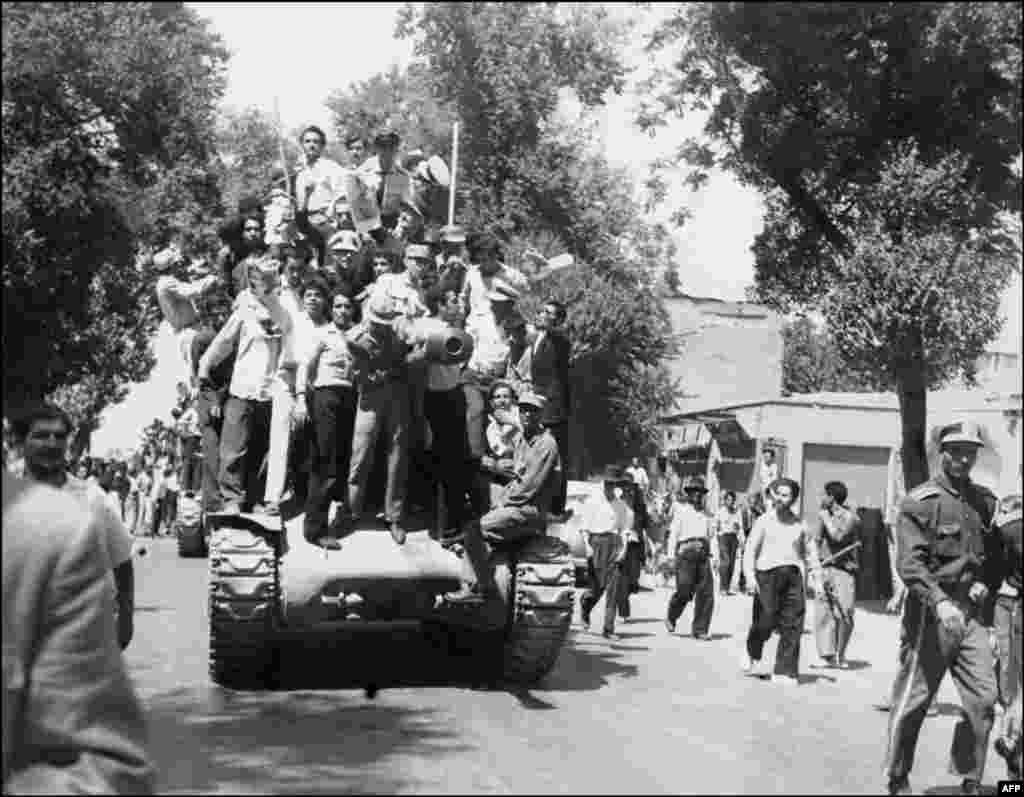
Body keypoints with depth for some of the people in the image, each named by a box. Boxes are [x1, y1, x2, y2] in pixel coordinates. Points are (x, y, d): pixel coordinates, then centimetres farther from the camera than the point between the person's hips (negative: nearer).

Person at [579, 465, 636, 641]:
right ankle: (585, 606, 32)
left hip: (614, 544, 3)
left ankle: (608, 629, -1)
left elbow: (625, 529, 11)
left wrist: (623, 548, -2)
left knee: (614, 588, -4)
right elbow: (584, 527, 3)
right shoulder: (593, 502, 1)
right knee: (598, 585, -4)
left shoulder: (622, 505, 10)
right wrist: (588, 546, -7)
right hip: (596, 542, -3)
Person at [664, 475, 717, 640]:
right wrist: (671, 555, -6)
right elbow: (673, 534, 3)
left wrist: (714, 555, 12)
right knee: (684, 592, -8)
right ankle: (671, 618, 19)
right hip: (686, 553, -5)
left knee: (706, 593, -5)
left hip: (703, 555, 5)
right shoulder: (680, 510, 8)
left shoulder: (704, 514, 22)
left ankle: (700, 629, 1)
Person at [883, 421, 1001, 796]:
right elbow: (910, 563, -17)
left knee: (984, 698, 0)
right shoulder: (920, 502, -9)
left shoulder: (985, 500, 10)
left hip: (970, 612, 5)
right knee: (913, 699, 3)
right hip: (929, 613, -5)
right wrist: (940, 603, -29)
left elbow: (997, 552, 22)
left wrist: (985, 583, 3)